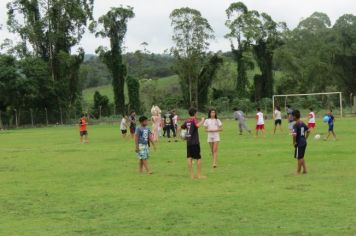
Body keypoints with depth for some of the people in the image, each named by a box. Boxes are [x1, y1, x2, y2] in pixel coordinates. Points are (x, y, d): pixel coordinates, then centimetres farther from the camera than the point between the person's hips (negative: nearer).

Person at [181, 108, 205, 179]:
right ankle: (199, 175, 3)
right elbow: (198, 125, -30)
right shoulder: (194, 120, -10)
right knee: (198, 158, 2)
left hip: (188, 142, 6)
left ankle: (192, 175, 6)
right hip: (195, 142, -6)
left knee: (189, 158, 4)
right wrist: (202, 120, -15)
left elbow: (182, 127, 23)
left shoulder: (187, 121, 9)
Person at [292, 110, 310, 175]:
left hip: (299, 143, -8)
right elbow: (308, 130, 17)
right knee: (301, 157, 19)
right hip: (304, 142, 8)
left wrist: (294, 142, -16)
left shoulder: (295, 125, -18)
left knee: (299, 157, 2)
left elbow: (294, 134, -30)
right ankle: (304, 170, 23)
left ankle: (298, 172, 12)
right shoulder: (303, 123, 7)